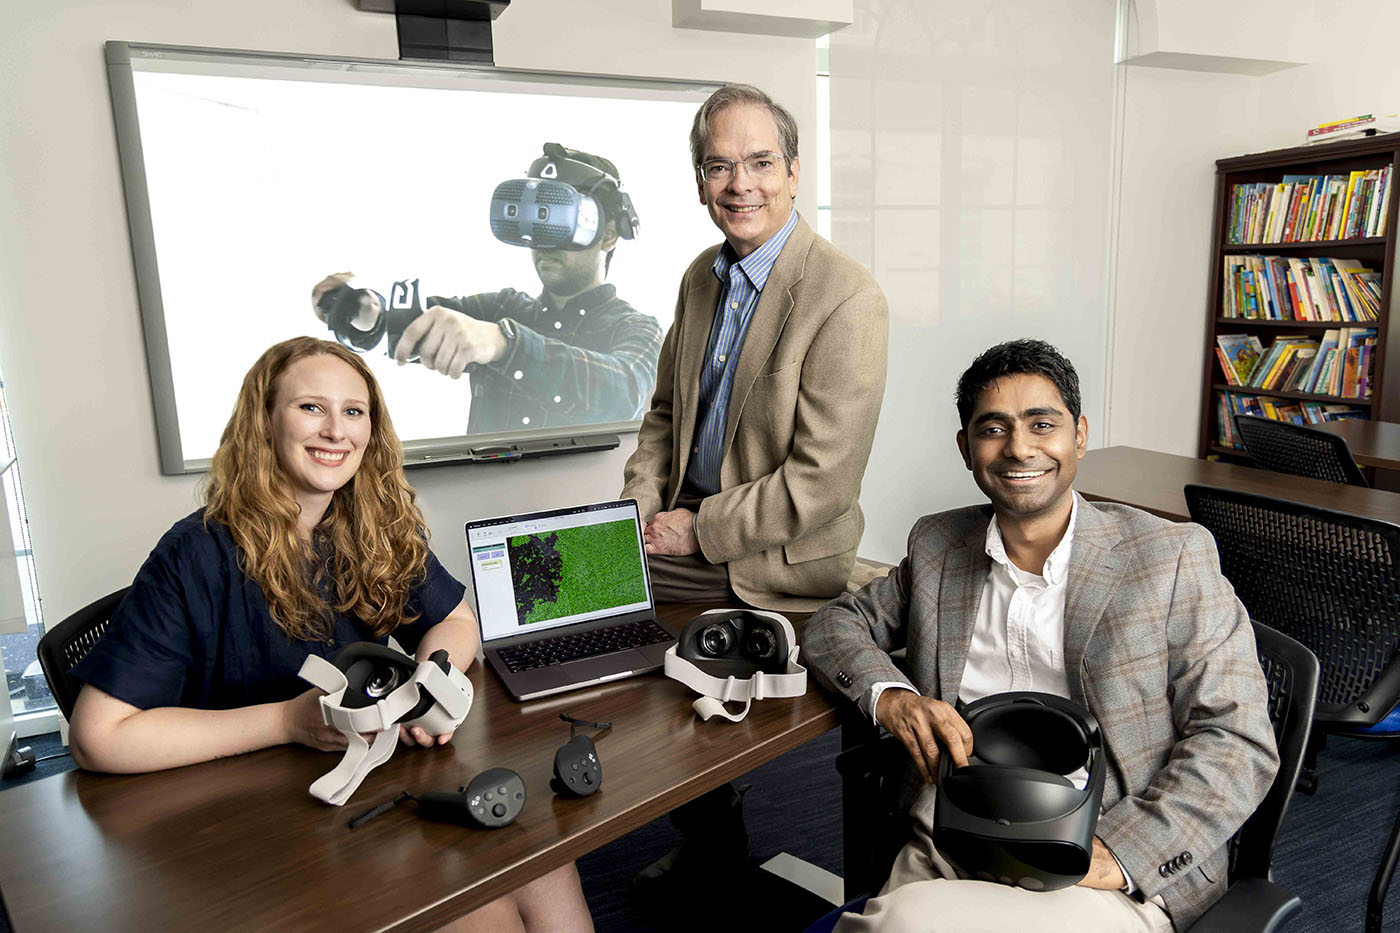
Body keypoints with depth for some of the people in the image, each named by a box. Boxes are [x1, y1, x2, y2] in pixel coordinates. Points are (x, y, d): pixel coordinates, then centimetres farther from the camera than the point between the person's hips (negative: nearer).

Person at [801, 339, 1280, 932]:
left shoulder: (1174, 557, -1)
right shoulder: (936, 546, 10)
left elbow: (1238, 744, -4)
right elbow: (834, 625, 17)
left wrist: (1114, 854, -17)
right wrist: (888, 694, -5)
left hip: (1117, 881, -3)